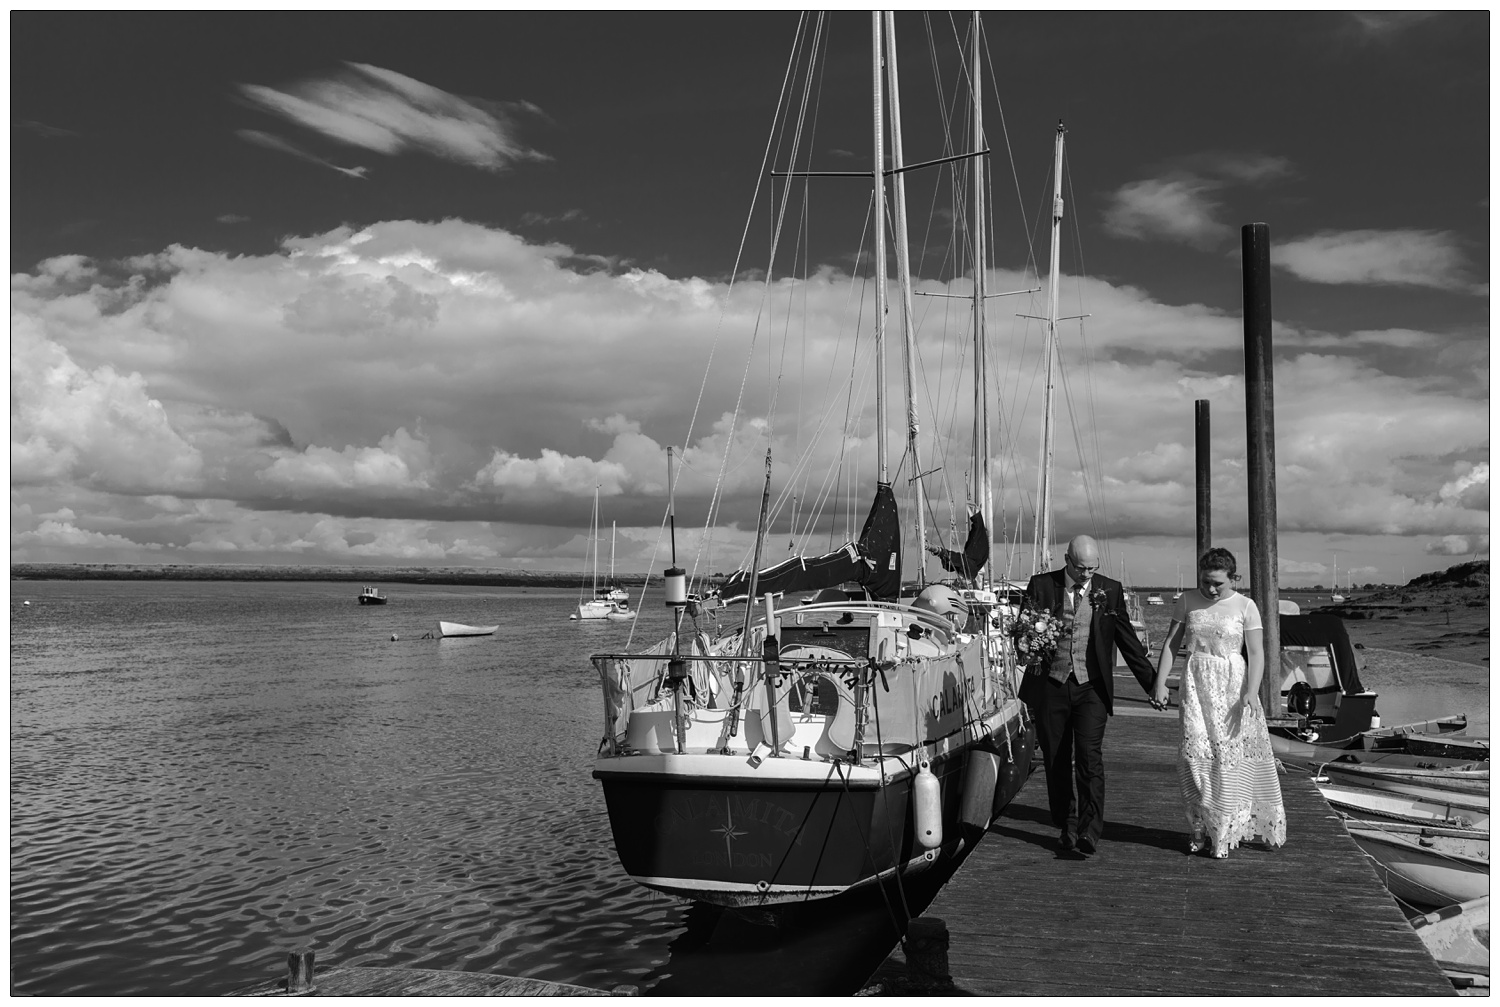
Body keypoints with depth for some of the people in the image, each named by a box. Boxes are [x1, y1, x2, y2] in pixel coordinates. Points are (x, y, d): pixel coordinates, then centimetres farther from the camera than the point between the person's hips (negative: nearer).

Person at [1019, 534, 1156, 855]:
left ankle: (1090, 832, -12)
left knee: (1089, 756, -13)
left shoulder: (1110, 591, 2)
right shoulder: (1041, 586, -1)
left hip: (1091, 688, -1)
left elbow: (1128, 641, 8)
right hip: (1050, 687, 1)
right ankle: (1064, 827, 20)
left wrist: (1153, 684, 8)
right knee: (1056, 761, 7)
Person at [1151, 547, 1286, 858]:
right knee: (1195, 752, -6)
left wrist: (1251, 692, -17)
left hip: (1233, 684, -1)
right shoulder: (1188, 601, 4)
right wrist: (1159, 681, -2)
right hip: (1197, 684, 1)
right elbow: (1171, 643, 7)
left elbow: (1256, 653, -4)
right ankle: (1202, 826, 6)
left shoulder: (1245, 607, -1)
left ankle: (1224, 831, 11)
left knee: (1230, 756, -1)